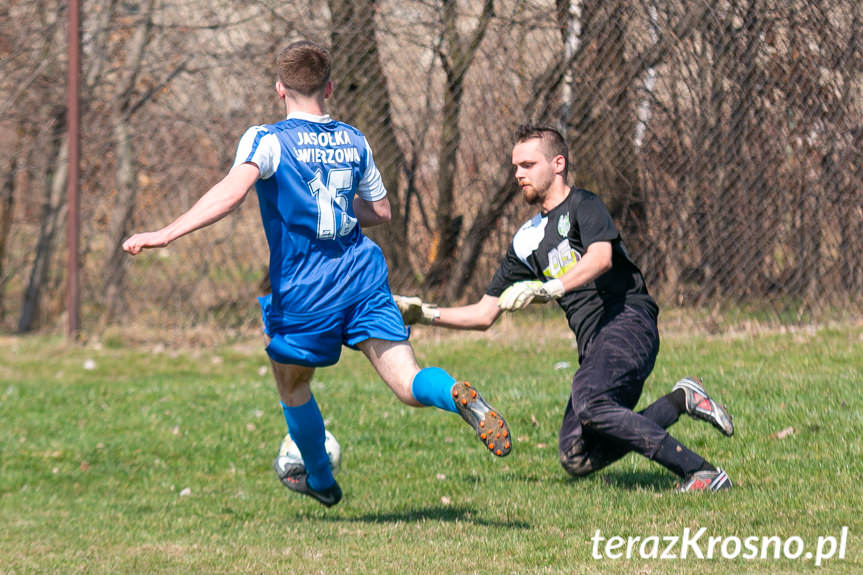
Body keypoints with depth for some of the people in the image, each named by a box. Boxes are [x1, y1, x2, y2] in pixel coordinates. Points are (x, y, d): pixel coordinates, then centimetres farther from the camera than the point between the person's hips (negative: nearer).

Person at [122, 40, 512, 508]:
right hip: (364, 276, 3)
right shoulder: (354, 141, 10)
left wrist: (165, 234, -28)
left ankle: (320, 480, 38)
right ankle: (458, 396, -37)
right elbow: (380, 211, 20)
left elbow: (233, 189, -25)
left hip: (303, 293, -3)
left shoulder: (266, 140, -7)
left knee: (292, 386, 23)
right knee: (408, 385, -4)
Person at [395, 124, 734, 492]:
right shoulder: (527, 241, 22)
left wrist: (547, 288, -34)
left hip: (628, 319, -8)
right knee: (577, 459, -8)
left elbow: (601, 258, -22)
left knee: (588, 400, -33)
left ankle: (701, 472, -28)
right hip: (593, 342, 8)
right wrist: (425, 314, 13)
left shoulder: (583, 206, 0)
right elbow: (484, 315, 24)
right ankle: (681, 400, 7)